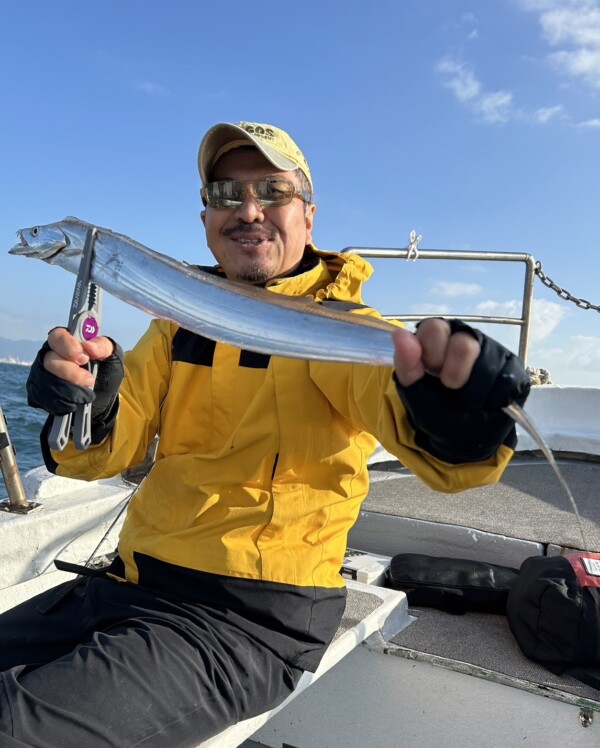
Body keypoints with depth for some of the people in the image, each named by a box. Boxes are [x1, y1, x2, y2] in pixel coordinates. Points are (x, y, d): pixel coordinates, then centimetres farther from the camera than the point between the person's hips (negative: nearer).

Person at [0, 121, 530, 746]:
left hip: (245, 621, -6)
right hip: (132, 579, 6)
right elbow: (111, 448, 2)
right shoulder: (179, 321, 9)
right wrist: (89, 407, -21)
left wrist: (450, 417, -51)